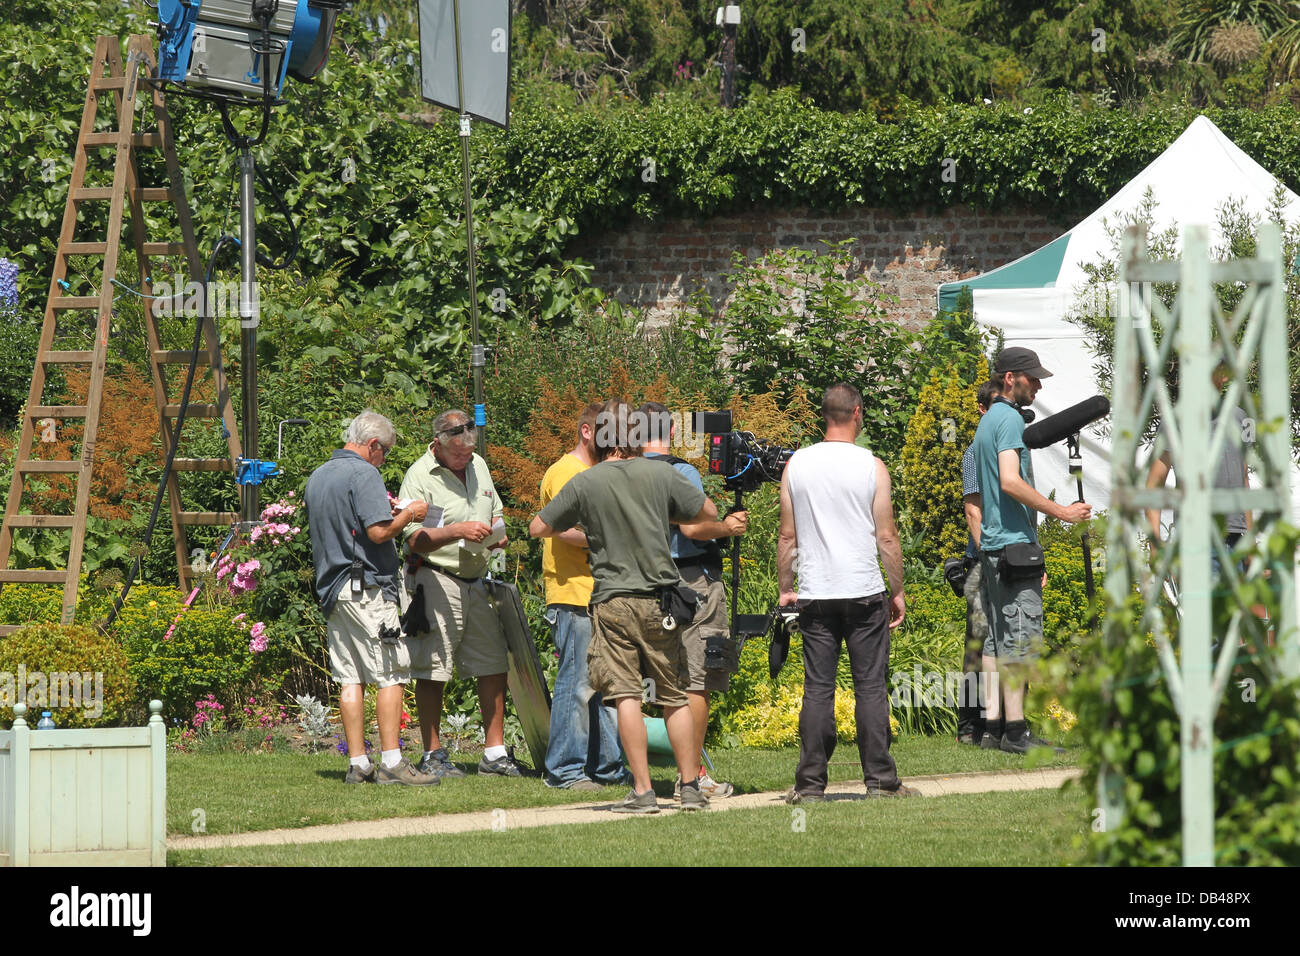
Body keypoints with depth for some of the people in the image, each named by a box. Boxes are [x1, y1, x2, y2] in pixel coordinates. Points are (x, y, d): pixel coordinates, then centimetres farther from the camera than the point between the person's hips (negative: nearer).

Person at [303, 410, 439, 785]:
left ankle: (358, 764, 5)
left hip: (332, 589, 8)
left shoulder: (316, 477, 17)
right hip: (368, 589, -8)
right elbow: (379, 532, -19)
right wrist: (407, 515, -1)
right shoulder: (363, 474, -10)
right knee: (390, 675, -6)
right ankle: (391, 762, -11)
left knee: (350, 679, 7)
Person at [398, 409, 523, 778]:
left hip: (477, 581, 7)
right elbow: (414, 539, -16)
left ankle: (495, 752, 11)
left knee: (494, 667, 5)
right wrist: (458, 531, -27)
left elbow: (494, 509, 26)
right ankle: (433, 755, 3)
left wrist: (496, 530, 4)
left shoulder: (478, 465, 12)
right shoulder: (420, 476, -10)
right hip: (436, 580, -7)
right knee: (432, 670, -4)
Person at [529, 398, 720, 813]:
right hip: (660, 599, 2)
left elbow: (538, 527, 4)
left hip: (613, 600, -2)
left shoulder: (585, 483, -5)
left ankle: (643, 791, -9)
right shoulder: (660, 475, -1)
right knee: (674, 697, 10)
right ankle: (691, 787, 12)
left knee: (626, 695, -3)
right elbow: (708, 513, 11)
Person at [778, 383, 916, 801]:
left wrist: (785, 589, 14)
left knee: (817, 688, 3)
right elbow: (887, 537, -2)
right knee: (870, 687, 2)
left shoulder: (797, 465, 4)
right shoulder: (871, 466, -3)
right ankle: (880, 780, 2)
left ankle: (810, 783, 1)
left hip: (814, 594, 2)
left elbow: (787, 535, 6)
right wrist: (897, 591, 7)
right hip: (864, 593, -2)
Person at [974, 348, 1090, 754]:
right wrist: (1060, 511, -17)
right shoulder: (1010, 419, -10)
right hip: (1015, 543, -10)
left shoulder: (989, 420, 21)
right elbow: (1011, 481, -22)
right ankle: (1015, 730, -13)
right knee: (1020, 638, -11)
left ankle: (993, 727, 8)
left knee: (997, 639, 8)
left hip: (992, 547, 10)